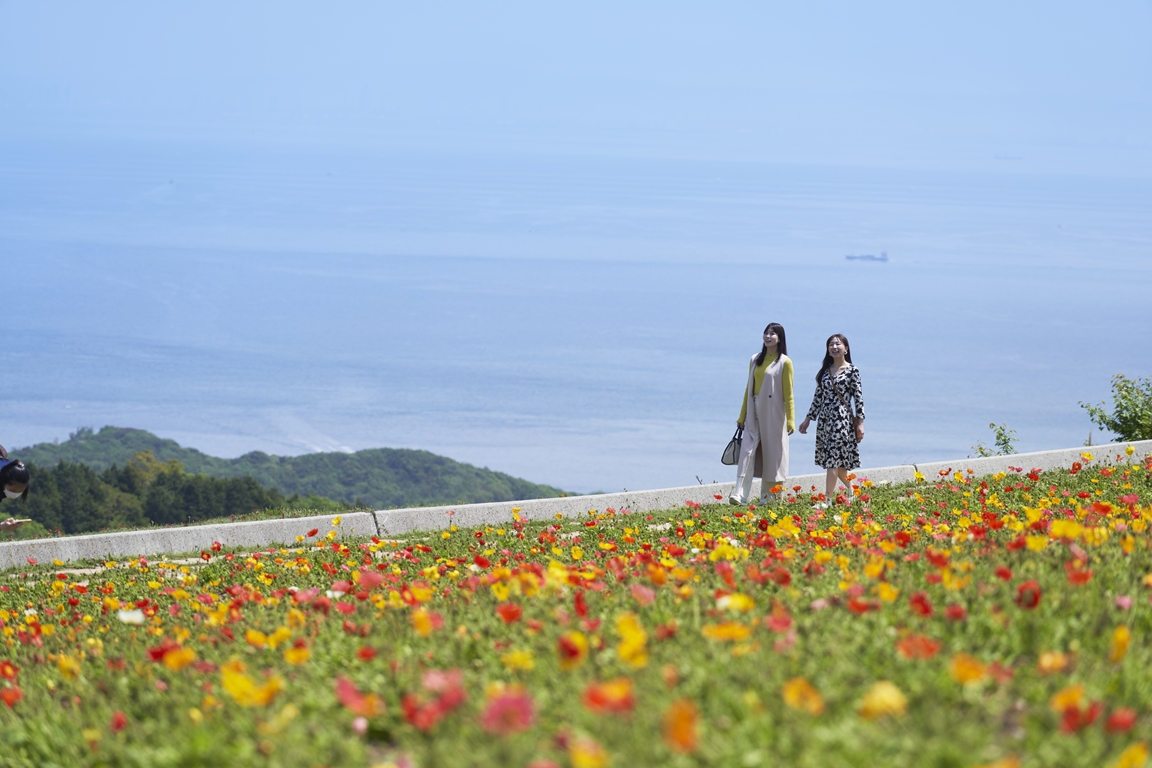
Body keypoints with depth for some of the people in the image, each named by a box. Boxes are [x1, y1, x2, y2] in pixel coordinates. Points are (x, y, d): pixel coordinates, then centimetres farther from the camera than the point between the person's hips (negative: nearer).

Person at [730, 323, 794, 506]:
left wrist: (790, 420, -10)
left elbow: (788, 393, -6)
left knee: (772, 452, 1)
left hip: (773, 413, -4)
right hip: (754, 412, 4)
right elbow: (749, 388, 15)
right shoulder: (755, 360, 11)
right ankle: (740, 495, -14)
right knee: (748, 450, -7)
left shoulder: (784, 362, -3)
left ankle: (769, 497, 10)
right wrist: (742, 416, 14)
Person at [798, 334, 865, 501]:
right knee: (837, 462, 10)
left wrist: (860, 423, -10)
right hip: (824, 418, 6)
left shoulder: (852, 370, -3)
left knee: (833, 461, -10)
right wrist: (808, 419, 14)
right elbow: (818, 396, 16)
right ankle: (852, 492, 27)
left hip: (842, 418, -6)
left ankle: (827, 499, -13)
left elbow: (858, 397, -6)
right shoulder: (825, 371, 12)